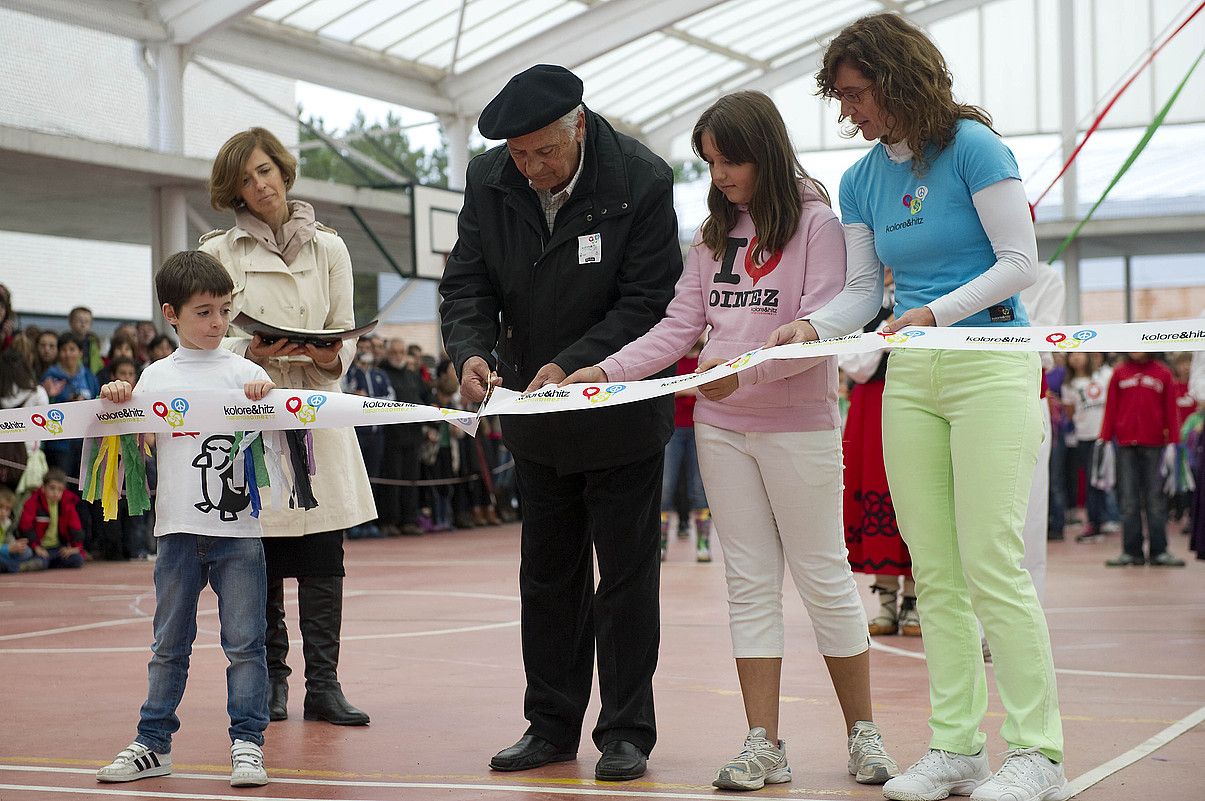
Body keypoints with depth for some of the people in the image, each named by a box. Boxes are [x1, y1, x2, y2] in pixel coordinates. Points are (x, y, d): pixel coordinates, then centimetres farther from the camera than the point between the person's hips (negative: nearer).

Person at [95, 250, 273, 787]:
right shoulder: (155, 377, 8)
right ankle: (153, 745, 17)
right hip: (177, 529, 2)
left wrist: (268, 398, -18)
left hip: (238, 531, -2)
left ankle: (247, 743, 5)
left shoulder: (245, 373, 3)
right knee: (169, 645, 10)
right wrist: (118, 405, -6)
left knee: (244, 641, -2)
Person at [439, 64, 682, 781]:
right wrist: (472, 351, -24)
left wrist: (570, 365, -29)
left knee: (626, 575, 2)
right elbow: (468, 283, -4)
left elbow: (647, 301, -19)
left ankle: (627, 732, 10)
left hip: (621, 410, -4)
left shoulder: (642, 180, -19)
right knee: (547, 575, 12)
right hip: (536, 409, 5)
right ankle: (551, 726, 21)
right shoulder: (489, 179, -7)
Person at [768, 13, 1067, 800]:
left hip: (991, 366, -6)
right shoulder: (862, 179, 10)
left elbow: (1020, 262, -11)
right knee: (934, 574, 5)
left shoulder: (972, 146, -8)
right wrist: (810, 327, -7)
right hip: (911, 379, 6)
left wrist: (936, 312, -20)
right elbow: (863, 289, 12)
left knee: (991, 564, -11)